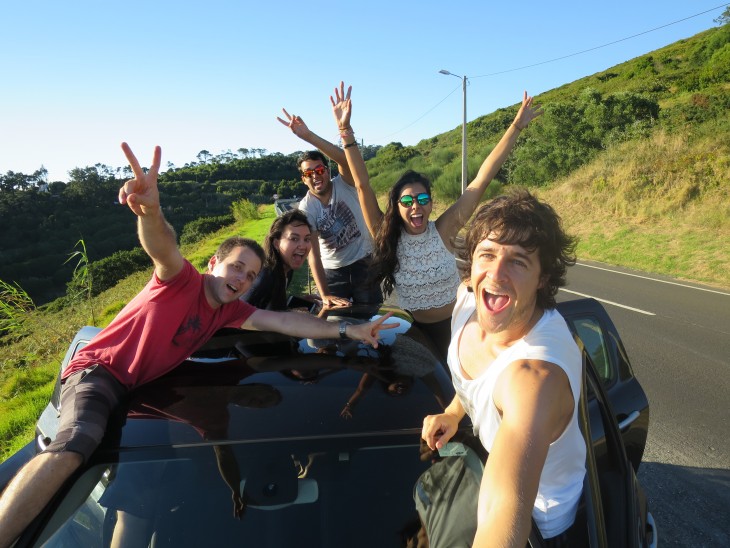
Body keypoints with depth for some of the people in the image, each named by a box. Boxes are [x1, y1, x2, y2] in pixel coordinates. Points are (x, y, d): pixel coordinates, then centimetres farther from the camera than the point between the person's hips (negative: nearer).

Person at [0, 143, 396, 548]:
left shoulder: (228, 311, 5)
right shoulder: (182, 280, -15)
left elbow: (282, 321, -2)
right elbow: (164, 248, -38)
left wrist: (345, 330, -9)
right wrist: (150, 211, -62)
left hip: (141, 388, 9)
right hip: (99, 371, -9)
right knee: (74, 445, -30)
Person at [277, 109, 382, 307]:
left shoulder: (343, 185, -13)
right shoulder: (306, 207, -13)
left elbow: (345, 160, -36)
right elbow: (313, 252, -21)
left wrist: (308, 136, -48)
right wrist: (324, 295, -31)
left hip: (364, 262, 0)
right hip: (333, 270, 0)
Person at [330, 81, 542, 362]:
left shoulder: (443, 231, -16)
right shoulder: (387, 236, -14)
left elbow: (482, 179, -18)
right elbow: (362, 186, -20)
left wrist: (516, 126, -19)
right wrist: (346, 130, -26)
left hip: (454, 326, 0)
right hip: (413, 329, 0)